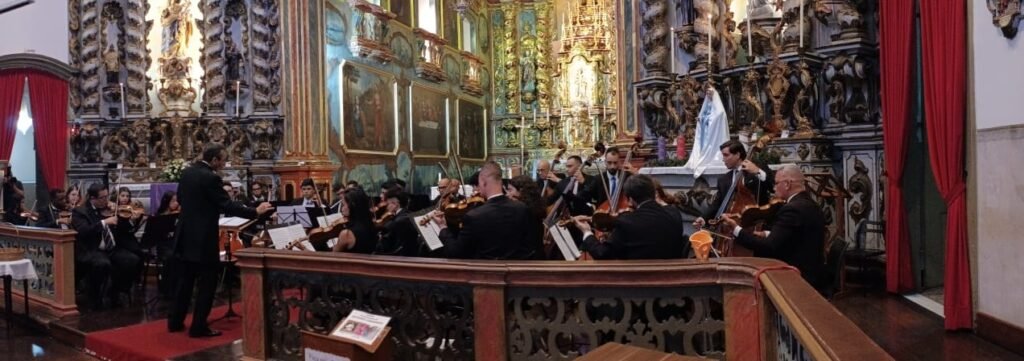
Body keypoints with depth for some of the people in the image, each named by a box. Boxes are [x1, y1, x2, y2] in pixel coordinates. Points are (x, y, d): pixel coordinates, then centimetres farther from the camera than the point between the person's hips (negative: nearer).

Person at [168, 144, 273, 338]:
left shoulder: (187, 172, 7)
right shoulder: (211, 178, -19)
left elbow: (180, 198, 19)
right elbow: (227, 205, -21)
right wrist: (255, 211, -15)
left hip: (185, 236, 9)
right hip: (203, 238, -9)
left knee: (185, 280, 19)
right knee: (207, 283, 1)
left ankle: (175, 321, 27)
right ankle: (198, 327, 6)